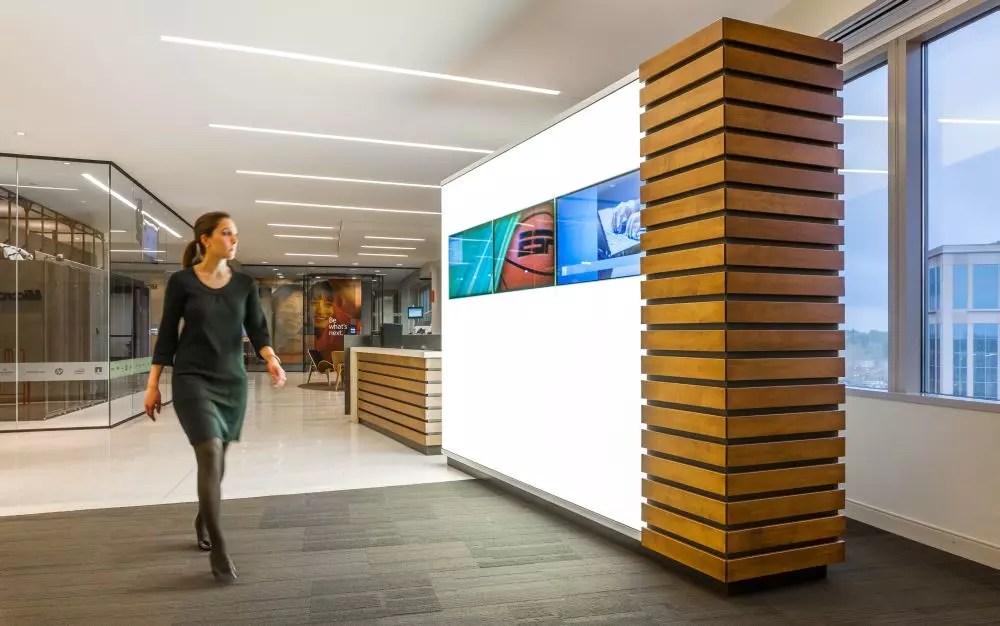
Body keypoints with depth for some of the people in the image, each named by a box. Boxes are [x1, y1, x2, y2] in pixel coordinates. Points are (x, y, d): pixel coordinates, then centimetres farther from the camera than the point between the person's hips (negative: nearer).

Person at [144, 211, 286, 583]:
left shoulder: (244, 284, 4)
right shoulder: (182, 282, -4)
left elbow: (257, 329, -1)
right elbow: (167, 335, -1)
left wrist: (271, 359, -20)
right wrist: (153, 384, -2)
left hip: (233, 381, 4)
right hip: (192, 380, -4)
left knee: (219, 457, 14)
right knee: (210, 455, -14)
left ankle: (203, 519, 41)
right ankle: (218, 549, -6)